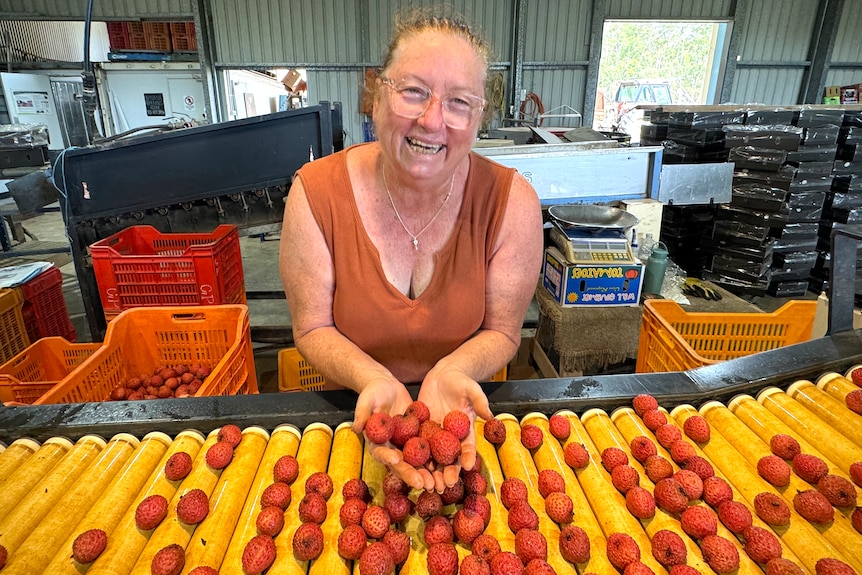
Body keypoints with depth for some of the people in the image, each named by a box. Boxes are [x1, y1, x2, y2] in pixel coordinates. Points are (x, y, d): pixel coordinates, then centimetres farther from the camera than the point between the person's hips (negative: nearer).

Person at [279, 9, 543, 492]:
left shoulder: (512, 202, -16)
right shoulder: (316, 192, -14)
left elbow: (502, 332, -7)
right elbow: (313, 329, -9)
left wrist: (452, 372, -26)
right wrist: (376, 381, -26)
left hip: (466, 411, 0)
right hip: (354, 411, 1)